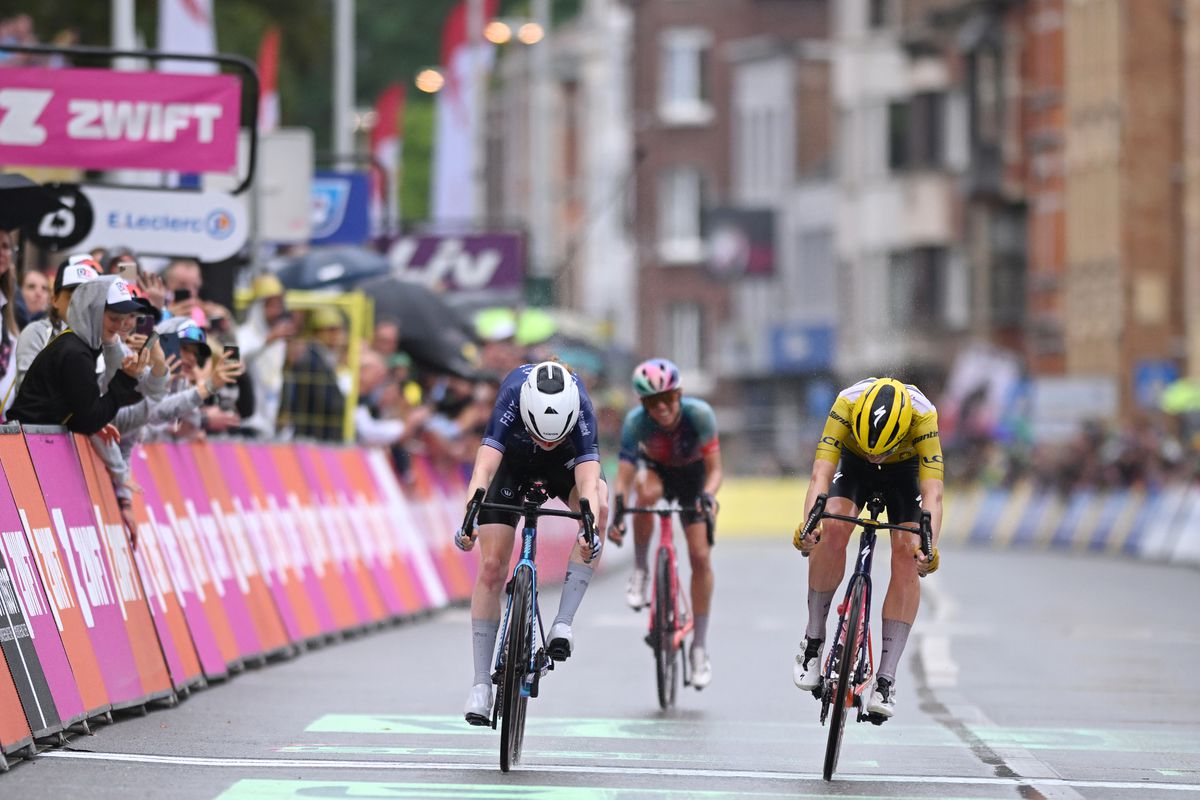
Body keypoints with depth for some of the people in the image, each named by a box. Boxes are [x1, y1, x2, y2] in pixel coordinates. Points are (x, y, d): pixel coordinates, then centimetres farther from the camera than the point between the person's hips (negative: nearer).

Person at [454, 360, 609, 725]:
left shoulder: (580, 408, -37)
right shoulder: (511, 398, -39)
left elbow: (588, 480, -45)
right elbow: (485, 465, -47)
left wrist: (588, 528, -63)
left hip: (566, 461, 0)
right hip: (513, 459, 0)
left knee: (600, 507, -33)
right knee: (492, 568, -11)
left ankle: (563, 623, -26)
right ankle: (481, 683, -4)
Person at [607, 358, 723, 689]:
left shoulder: (699, 414, -34)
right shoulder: (636, 422, -34)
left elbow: (714, 469, -30)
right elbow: (623, 478, -36)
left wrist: (707, 496, -51)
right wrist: (616, 514, -53)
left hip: (691, 474, 0)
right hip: (655, 468, 0)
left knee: (701, 557, -10)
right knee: (647, 491, -39)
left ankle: (700, 646, 3)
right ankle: (641, 571, -17)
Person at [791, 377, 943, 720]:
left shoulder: (923, 416, -38)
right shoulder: (846, 404, -37)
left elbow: (932, 493, -43)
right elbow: (821, 474, -42)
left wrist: (929, 546, -59)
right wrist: (808, 523, -60)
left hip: (905, 470, 0)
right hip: (854, 464, 0)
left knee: (907, 555, -19)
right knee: (833, 527, -28)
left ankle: (886, 678, -15)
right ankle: (814, 638, -12)